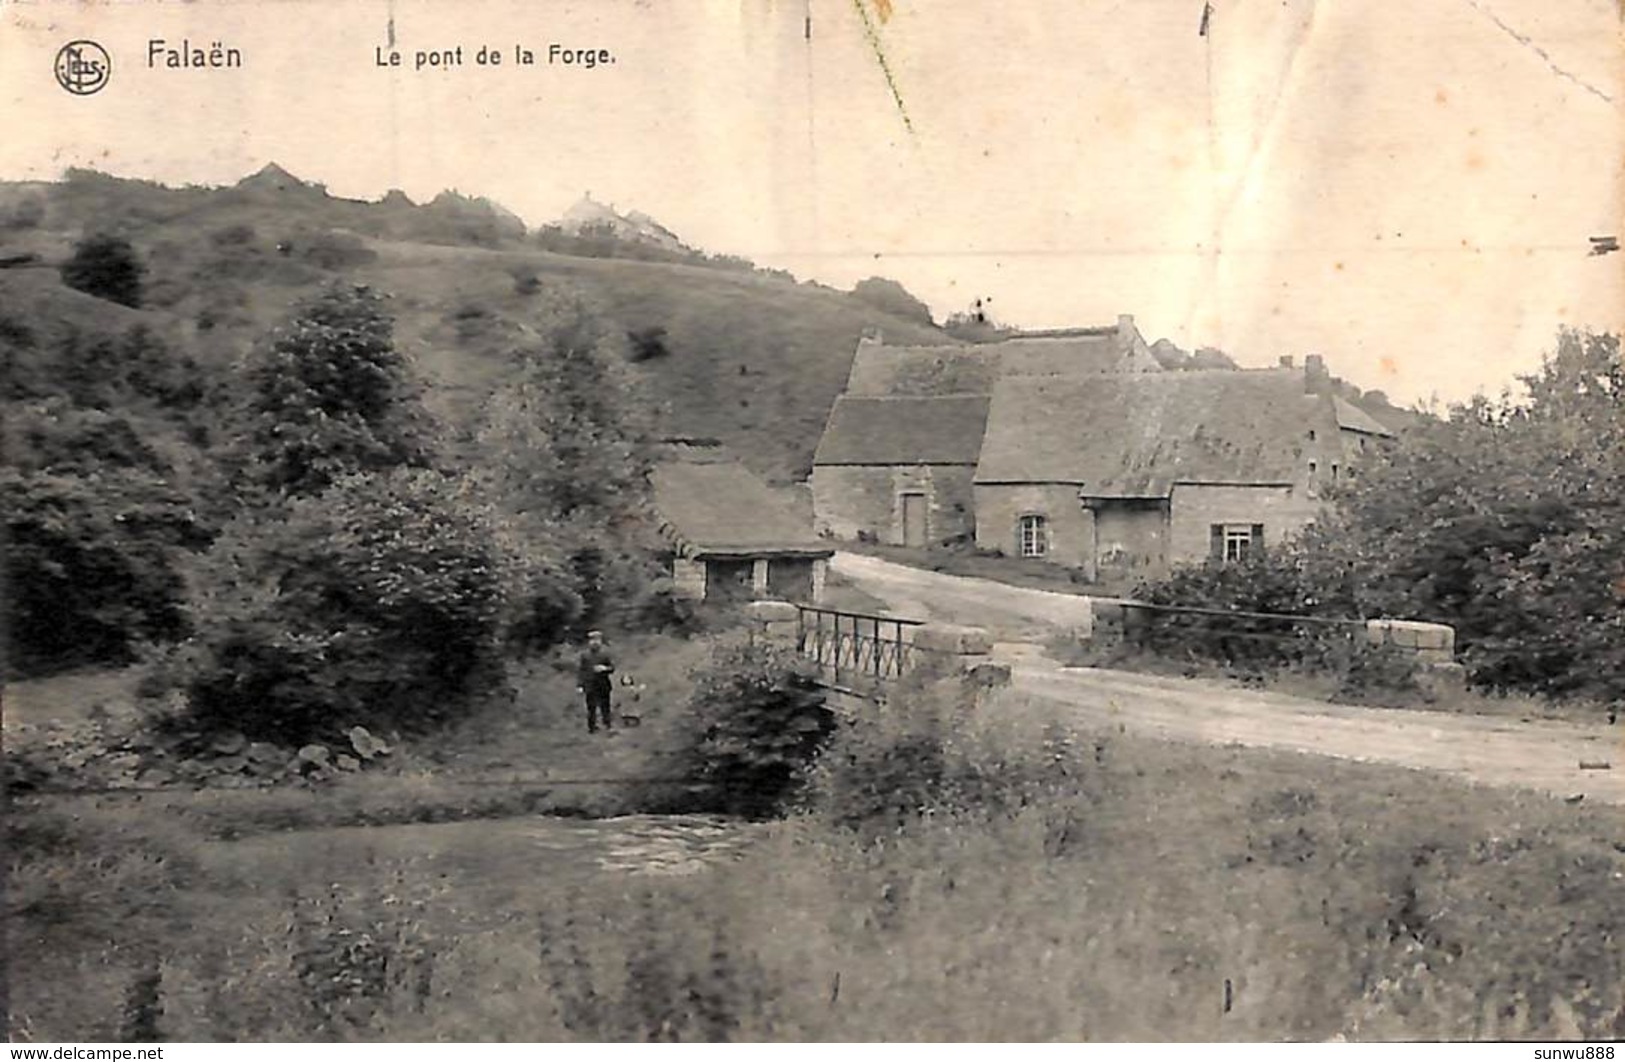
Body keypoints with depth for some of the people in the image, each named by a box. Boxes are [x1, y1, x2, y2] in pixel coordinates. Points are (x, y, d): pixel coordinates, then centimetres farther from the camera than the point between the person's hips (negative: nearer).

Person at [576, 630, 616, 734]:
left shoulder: (605, 654, 4)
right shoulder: (585, 656, 2)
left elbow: (612, 668, 5)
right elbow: (580, 671, 2)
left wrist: (605, 668, -17)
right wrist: (580, 686, -4)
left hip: (604, 686, 1)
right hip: (590, 686, -1)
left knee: (605, 706, 2)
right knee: (591, 707, 0)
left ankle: (607, 724, 10)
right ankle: (592, 727, 9)